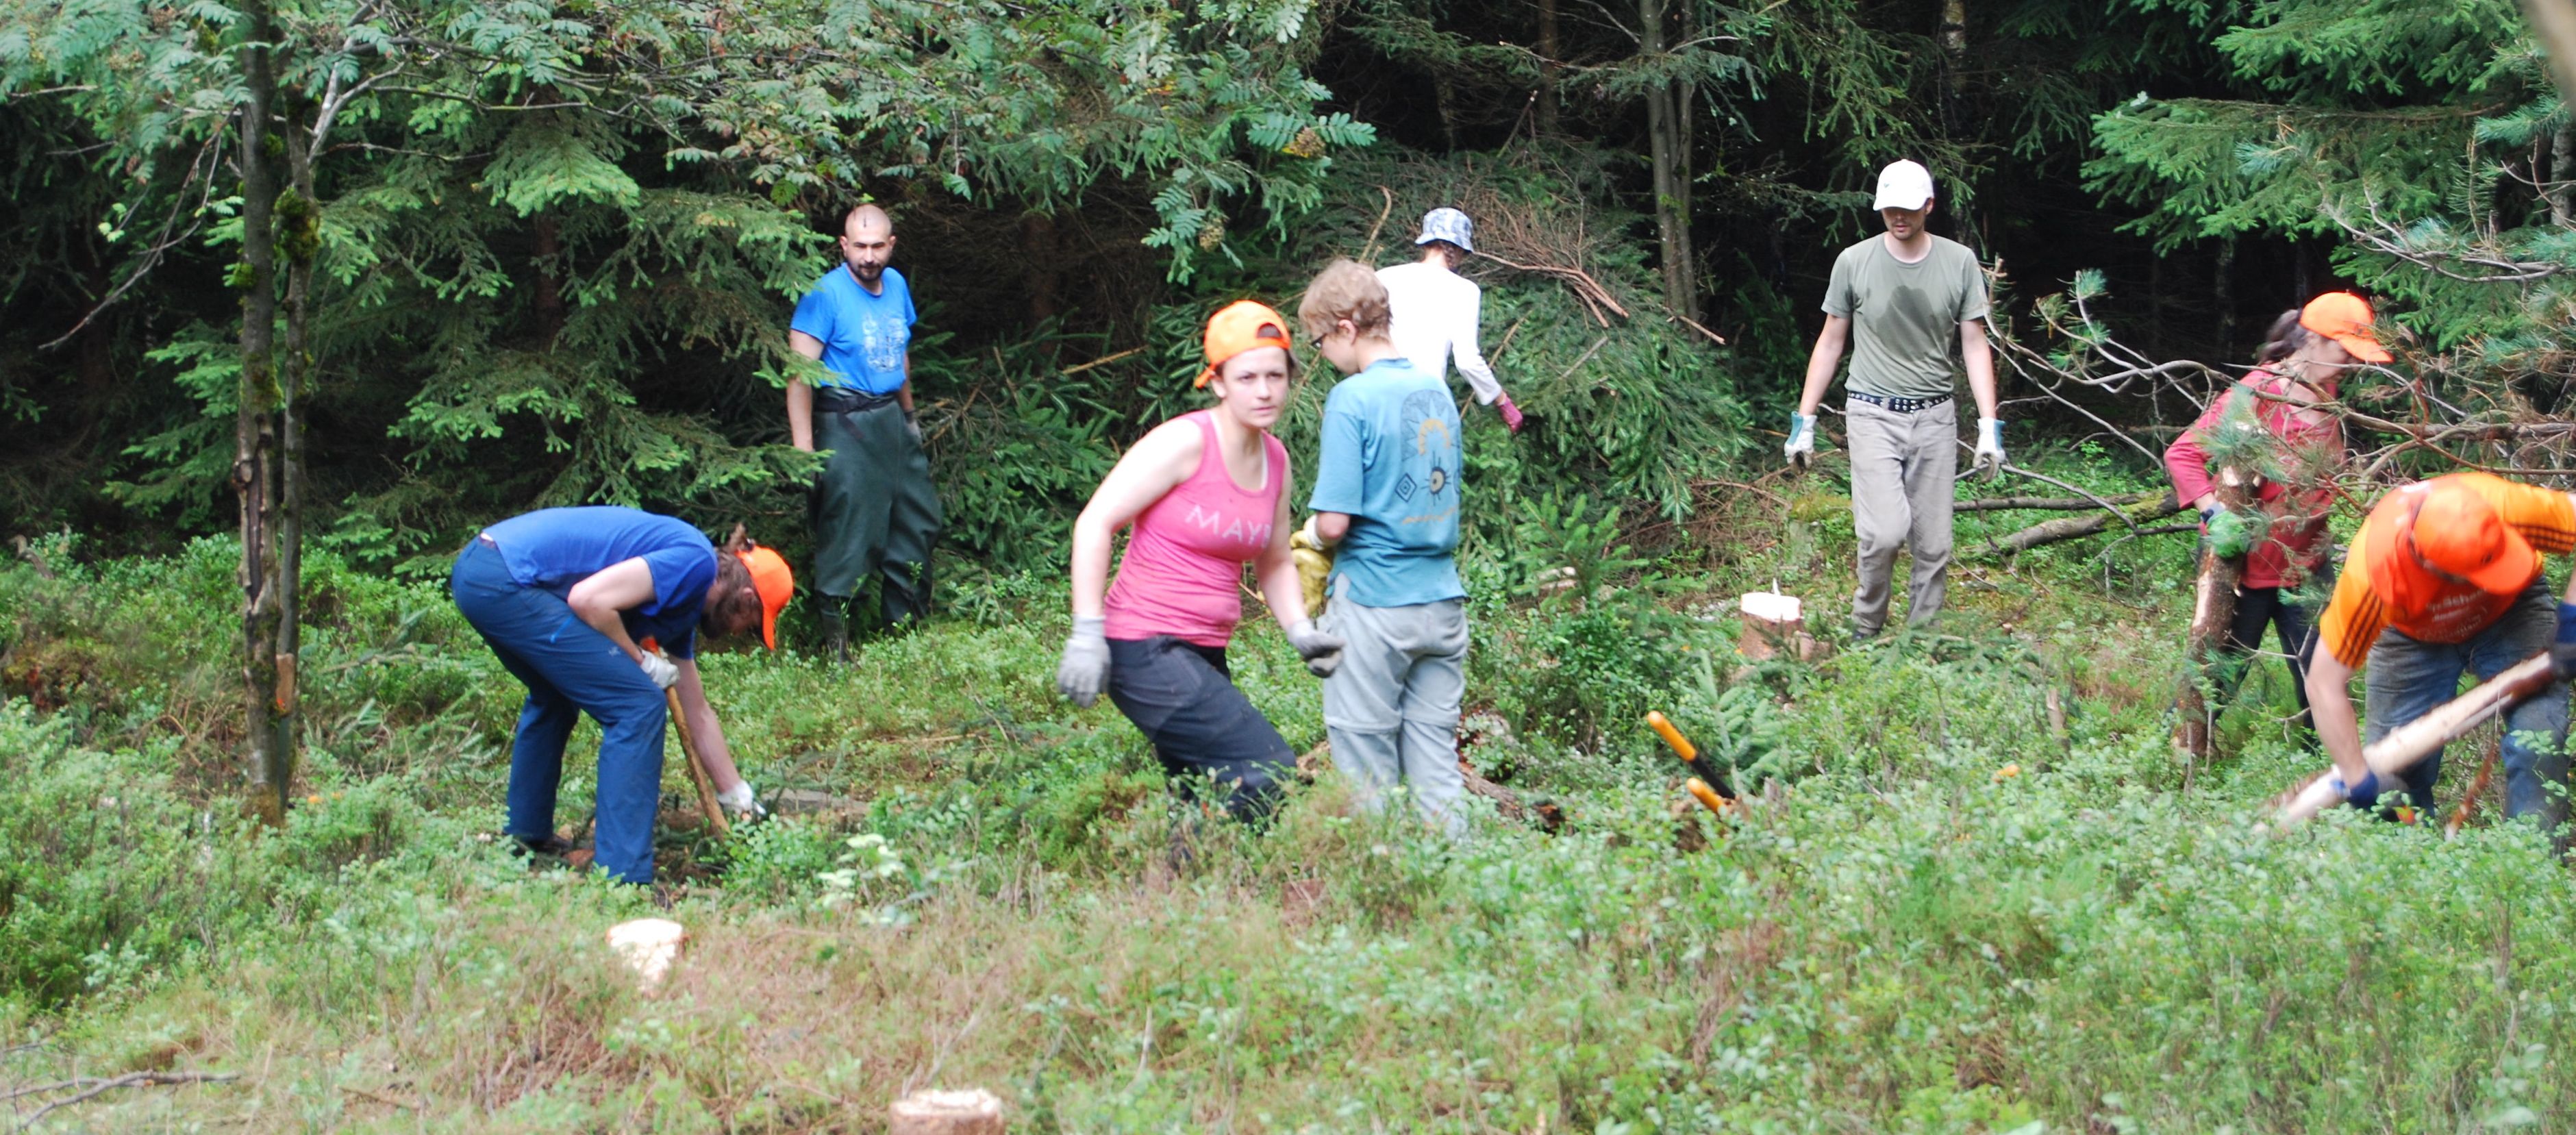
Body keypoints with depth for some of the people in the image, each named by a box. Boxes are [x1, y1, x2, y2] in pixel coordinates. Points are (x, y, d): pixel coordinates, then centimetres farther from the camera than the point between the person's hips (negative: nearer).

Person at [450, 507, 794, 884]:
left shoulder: (686, 605, 22)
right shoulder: (694, 562, -6)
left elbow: (697, 713, 30)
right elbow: (589, 599, -17)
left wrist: (739, 798, 34)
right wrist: (641, 660, -2)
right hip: (505, 580, -11)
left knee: (555, 697, 36)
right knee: (639, 706, -6)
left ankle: (527, 836, 44)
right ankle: (623, 878, -8)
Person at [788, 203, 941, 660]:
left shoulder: (896, 285, 8)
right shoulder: (825, 293, -15)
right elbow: (799, 371, -18)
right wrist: (802, 446, -23)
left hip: (893, 421, 8)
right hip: (846, 428, -8)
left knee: (917, 526, 13)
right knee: (845, 538, -7)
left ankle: (907, 631, 28)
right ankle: (836, 649, 2)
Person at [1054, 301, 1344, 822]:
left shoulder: (1276, 459, 10)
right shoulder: (1186, 442, -13)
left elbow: (1274, 564, 23)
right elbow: (1094, 524, -14)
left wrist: (1301, 632, 5)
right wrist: (1087, 635, -19)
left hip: (1205, 657, 9)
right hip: (1147, 651, -9)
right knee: (1271, 770, -17)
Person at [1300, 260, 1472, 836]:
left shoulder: (1352, 399, -13)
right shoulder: (1437, 390, 9)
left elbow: (1335, 522, -18)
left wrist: (1314, 533, 5)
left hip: (1374, 605, -7)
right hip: (1442, 599, 7)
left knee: (1367, 773, 2)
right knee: (1437, 764, 9)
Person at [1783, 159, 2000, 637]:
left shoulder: (1959, 262, 1)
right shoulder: (1854, 262, -1)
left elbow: (1975, 345, 5)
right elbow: (1830, 343, 8)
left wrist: (1988, 426, -1)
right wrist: (1803, 421, 7)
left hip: (1935, 417, 2)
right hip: (1872, 415, -2)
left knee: (1934, 544, 2)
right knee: (1885, 532, -17)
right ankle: (1865, 630, 6)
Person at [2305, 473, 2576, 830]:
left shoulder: (2507, 507, -41)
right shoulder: (2373, 570, -41)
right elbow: (2325, 684, -31)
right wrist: (2358, 781, -29)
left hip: (2512, 612, 0)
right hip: (2414, 635, 0)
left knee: (2539, 744, -18)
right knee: (2396, 766, -4)